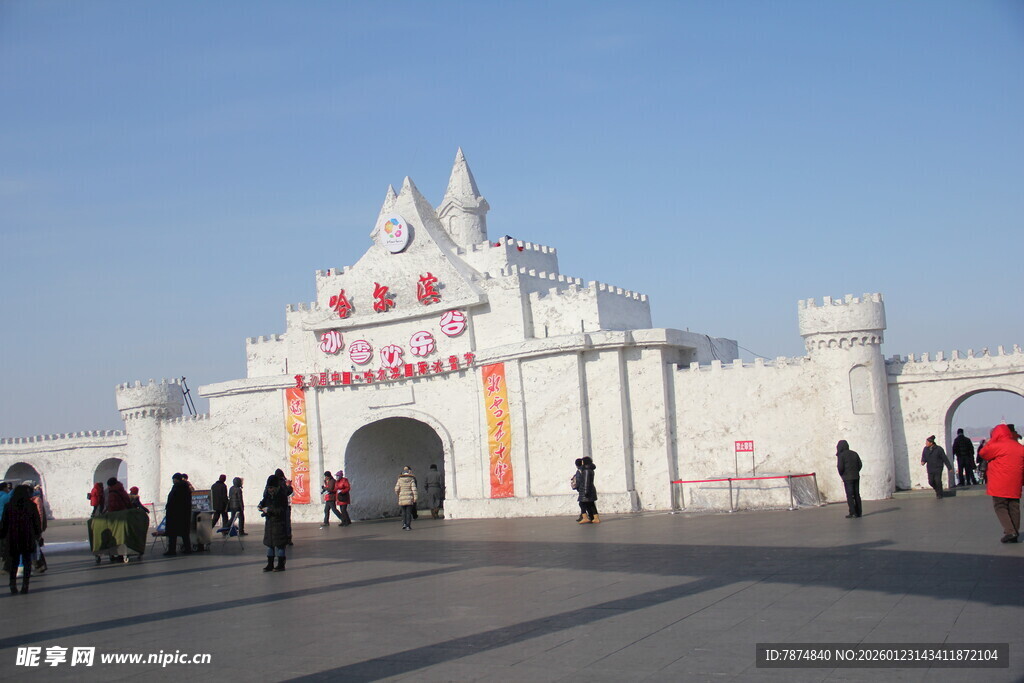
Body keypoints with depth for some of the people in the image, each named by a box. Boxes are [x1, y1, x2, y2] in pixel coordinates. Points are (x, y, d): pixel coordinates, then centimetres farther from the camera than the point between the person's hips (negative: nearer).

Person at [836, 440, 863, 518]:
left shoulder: (841, 455, -8)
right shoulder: (854, 453, 10)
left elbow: (840, 467, -14)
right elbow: (860, 464, 9)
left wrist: (842, 475, 3)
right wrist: (855, 472, 14)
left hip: (847, 478, -6)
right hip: (856, 477, 6)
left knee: (849, 495, -3)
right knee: (857, 495, 9)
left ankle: (852, 513, -7)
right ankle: (858, 512, 10)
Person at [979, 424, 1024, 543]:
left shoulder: (997, 446, -11)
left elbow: (982, 453, 1)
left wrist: (990, 441, 8)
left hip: (1000, 486, -6)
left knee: (1000, 507, 0)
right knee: (1014, 508, 10)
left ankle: (1009, 532, -13)